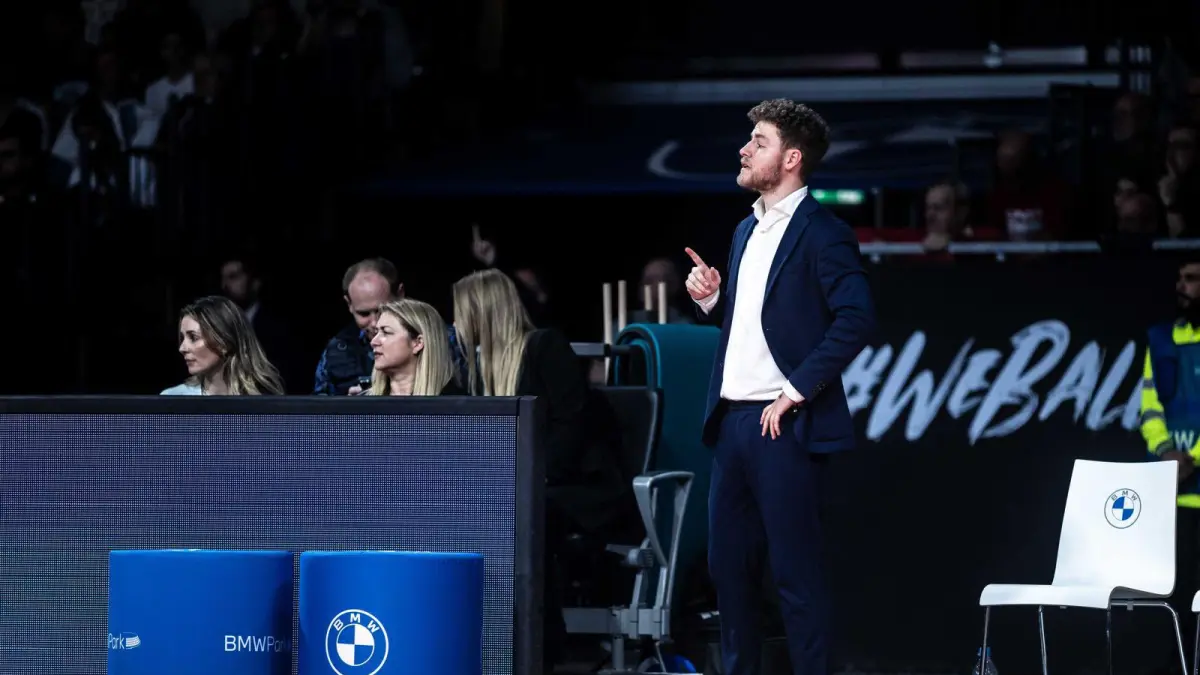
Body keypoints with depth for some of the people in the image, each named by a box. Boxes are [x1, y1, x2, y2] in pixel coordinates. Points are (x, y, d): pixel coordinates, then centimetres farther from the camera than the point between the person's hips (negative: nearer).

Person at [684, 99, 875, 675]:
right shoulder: (747, 231, 18)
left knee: (794, 567, -5)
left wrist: (797, 390, -18)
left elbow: (856, 319, -18)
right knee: (729, 562, 11)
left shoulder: (821, 233, -9)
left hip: (782, 425, -8)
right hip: (732, 420, 8)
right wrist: (711, 298, 5)